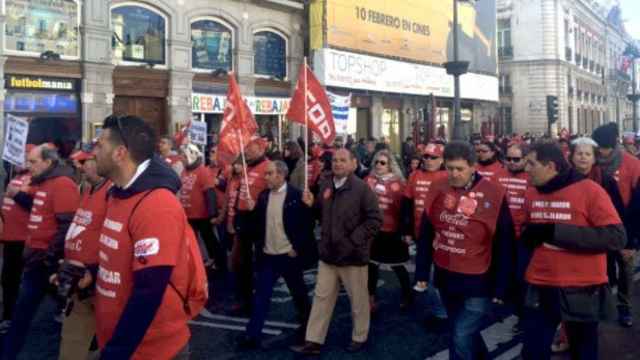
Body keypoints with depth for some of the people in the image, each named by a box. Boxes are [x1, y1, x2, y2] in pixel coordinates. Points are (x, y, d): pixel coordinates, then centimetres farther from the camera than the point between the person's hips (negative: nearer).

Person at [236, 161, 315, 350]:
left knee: (298, 293, 13)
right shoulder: (263, 196, 5)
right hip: (268, 255, 4)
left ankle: (307, 325, 34)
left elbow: (307, 224, -10)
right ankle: (252, 335, 6)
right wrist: (259, 245, -1)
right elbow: (258, 223, 12)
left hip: (289, 255, -4)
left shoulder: (296, 196, -11)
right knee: (261, 295, 2)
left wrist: (297, 248, -12)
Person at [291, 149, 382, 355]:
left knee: (358, 300, 11)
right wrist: (311, 205, -1)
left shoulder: (361, 188, -13)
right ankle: (313, 341, 19)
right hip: (328, 253, 6)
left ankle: (359, 338, 30)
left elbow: (375, 219, -15)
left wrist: (355, 239, -19)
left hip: (353, 255, -5)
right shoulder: (326, 187, 8)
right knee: (321, 298, 11)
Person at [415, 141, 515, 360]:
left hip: (478, 282, -5)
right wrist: (422, 272, 7)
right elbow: (425, 235, 7)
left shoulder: (494, 195, -14)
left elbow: (504, 246, -9)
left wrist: (501, 287, -7)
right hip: (445, 277, 5)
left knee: (462, 338, -7)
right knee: (462, 334, 21)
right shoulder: (438, 190, -1)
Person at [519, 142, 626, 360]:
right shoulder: (532, 194, 4)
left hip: (582, 290, -4)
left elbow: (616, 238, -21)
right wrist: (529, 235, -6)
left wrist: (556, 231, -24)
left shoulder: (590, 190, -14)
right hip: (540, 288, 4)